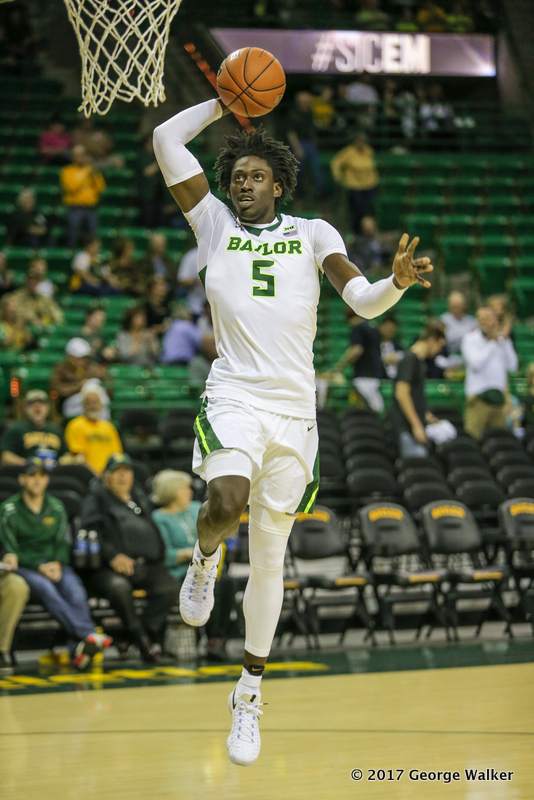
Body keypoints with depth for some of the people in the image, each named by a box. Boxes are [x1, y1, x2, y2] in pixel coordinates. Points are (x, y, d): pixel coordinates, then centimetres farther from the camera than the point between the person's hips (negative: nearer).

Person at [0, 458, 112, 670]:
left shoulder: (56, 507, 15)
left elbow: (63, 543, 14)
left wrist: (57, 564, -9)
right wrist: (40, 567, -15)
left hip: (54, 564, 3)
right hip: (24, 567, -3)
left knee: (74, 588, -30)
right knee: (45, 588, -36)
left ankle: (79, 648, -45)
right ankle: (88, 635, -50)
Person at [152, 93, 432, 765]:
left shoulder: (313, 233, 11)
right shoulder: (214, 224, 10)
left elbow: (363, 301, -1)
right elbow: (167, 140, 6)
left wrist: (399, 280, -22)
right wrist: (224, 103, 13)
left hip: (294, 408, 1)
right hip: (234, 396, -1)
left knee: (269, 554, 6)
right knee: (225, 502, -32)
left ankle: (250, 692, 21)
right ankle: (204, 560, 6)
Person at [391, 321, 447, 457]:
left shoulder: (419, 359, 15)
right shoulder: (410, 359, -14)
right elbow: (401, 393, -21)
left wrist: (426, 416, 21)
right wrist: (416, 425, -21)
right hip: (408, 426, -10)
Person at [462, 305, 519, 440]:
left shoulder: (500, 339, 14)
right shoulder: (470, 339, 1)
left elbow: (512, 365, 7)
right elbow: (476, 364, -14)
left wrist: (506, 340, 1)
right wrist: (493, 342, -8)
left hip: (498, 396, 5)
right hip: (478, 397, -5)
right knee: (472, 437, -13)